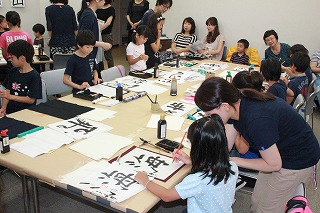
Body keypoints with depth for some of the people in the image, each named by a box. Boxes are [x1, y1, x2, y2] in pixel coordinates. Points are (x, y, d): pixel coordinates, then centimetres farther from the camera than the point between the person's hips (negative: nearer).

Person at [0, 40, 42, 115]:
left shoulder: (34, 76, -8)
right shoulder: (12, 72, 12)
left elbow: (31, 100, -10)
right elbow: (7, 91, 9)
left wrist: (10, 96, -12)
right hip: (9, 110, 5)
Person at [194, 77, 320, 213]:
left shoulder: (257, 120, -39)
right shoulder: (236, 105, -14)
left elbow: (274, 164, -25)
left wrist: (233, 161, -17)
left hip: (298, 161, -7)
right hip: (280, 150, 8)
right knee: (256, 202, 17)